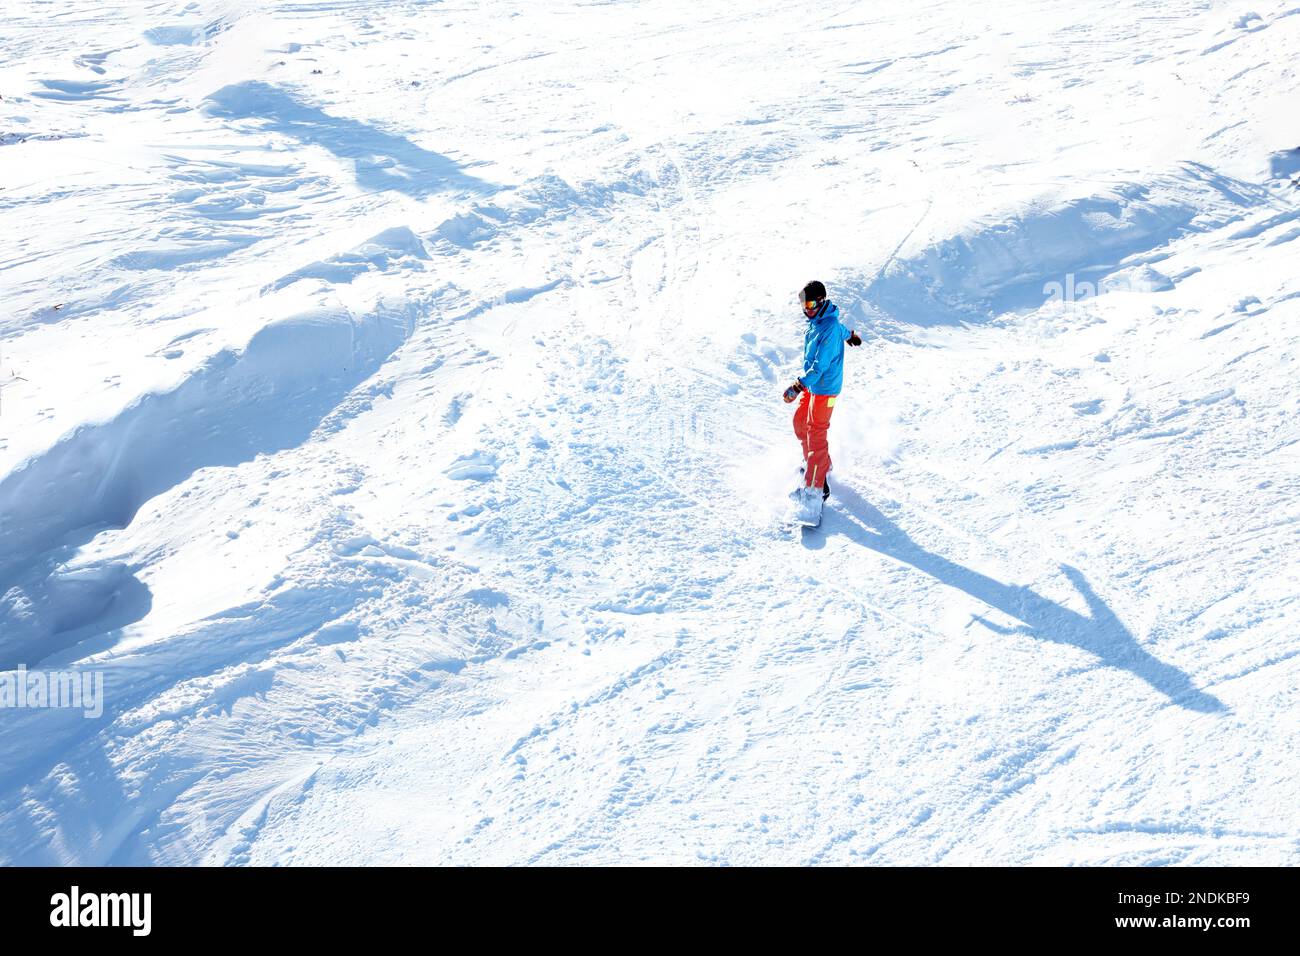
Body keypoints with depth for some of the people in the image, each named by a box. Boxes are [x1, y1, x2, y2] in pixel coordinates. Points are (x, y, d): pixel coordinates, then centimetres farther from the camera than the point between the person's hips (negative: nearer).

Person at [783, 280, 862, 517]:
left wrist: (799, 385, -42)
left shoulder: (829, 328, -25)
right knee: (800, 423, 20)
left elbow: (820, 365, -32)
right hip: (811, 385, 10)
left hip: (824, 388, -10)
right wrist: (850, 335, 52)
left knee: (815, 434, -11)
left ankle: (816, 487, -10)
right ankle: (816, 463, 39)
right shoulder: (817, 320, 5)